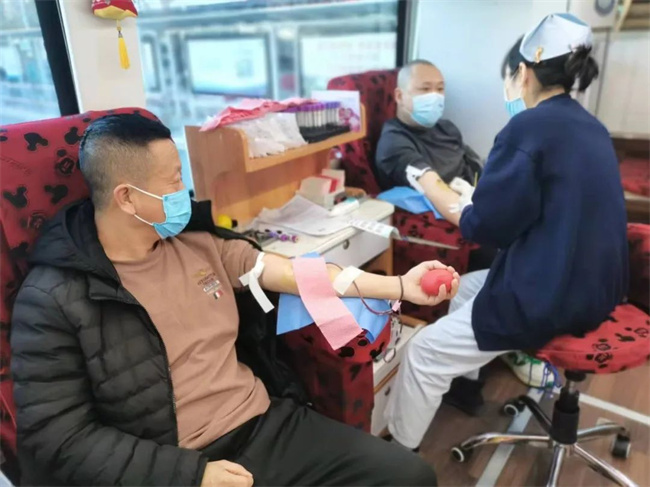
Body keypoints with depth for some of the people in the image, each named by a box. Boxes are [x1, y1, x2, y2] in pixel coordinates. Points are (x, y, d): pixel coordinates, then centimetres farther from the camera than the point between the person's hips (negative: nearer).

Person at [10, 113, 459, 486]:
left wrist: (398, 287, 4)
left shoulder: (199, 243, 6)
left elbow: (293, 271, 6)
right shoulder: (54, 301, -10)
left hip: (266, 424, 5)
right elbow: (57, 437, -11)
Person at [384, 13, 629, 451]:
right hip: (592, 285, 10)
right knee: (465, 287, 27)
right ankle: (466, 381, 44)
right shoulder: (590, 127, 10)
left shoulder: (530, 127, -18)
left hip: (550, 297, -10)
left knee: (425, 353, 0)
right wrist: (481, 199, 19)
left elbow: (485, 226, -15)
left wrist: (467, 207, 6)